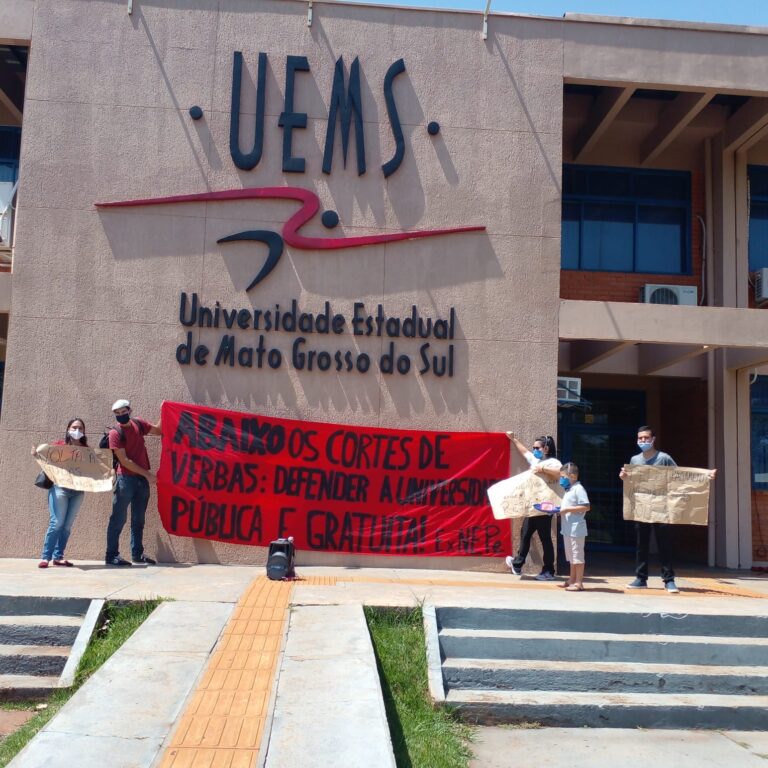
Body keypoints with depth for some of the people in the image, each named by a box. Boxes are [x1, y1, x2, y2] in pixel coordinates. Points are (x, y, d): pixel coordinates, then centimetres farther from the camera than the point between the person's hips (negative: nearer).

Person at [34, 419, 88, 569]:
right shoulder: (59, 445, 6)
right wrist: (36, 454, -15)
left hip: (78, 490, 3)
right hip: (60, 487, -3)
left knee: (68, 525, 4)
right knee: (57, 523, -10)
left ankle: (58, 557, 10)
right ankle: (45, 557, -2)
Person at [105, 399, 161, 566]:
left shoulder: (138, 424, 6)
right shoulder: (115, 433, -10)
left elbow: (158, 429, 22)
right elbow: (124, 460, -13)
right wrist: (147, 473, -13)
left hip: (142, 479, 6)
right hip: (126, 479, -6)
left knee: (138, 519, 12)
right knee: (118, 519, -2)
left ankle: (137, 553, 19)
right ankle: (111, 555, 3)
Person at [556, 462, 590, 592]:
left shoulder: (578, 489, -15)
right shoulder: (569, 490, 15)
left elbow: (586, 507, -22)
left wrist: (567, 509, -22)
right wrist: (560, 510, 7)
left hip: (576, 529, -10)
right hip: (568, 528, 10)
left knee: (577, 556, -4)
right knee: (571, 556, 17)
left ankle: (579, 583, 0)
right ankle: (572, 580, 26)